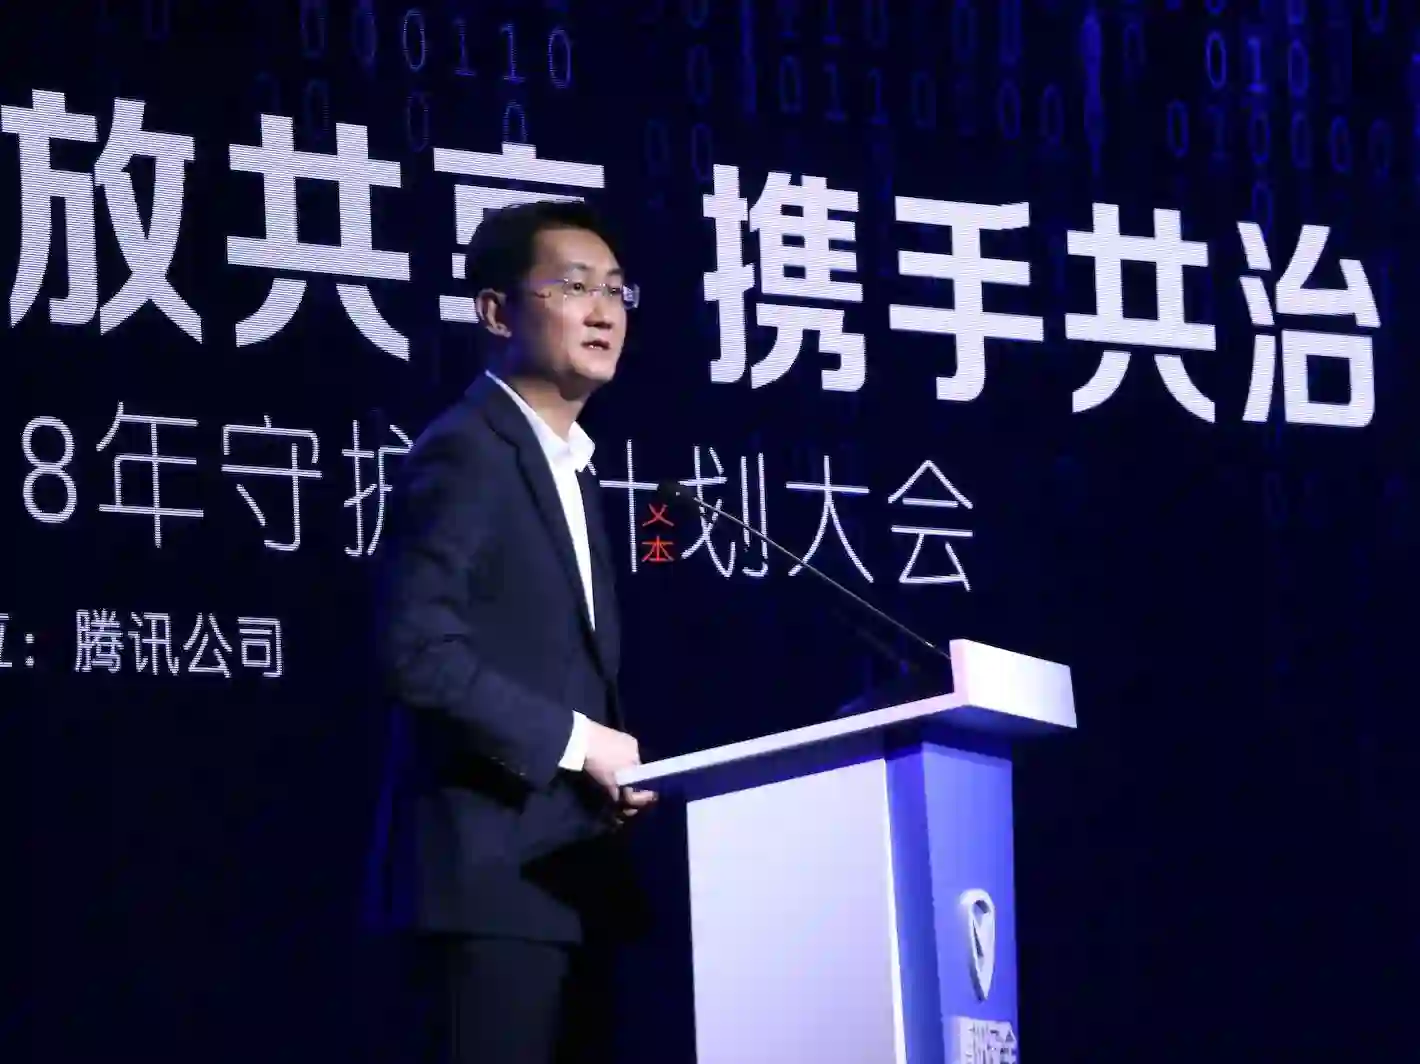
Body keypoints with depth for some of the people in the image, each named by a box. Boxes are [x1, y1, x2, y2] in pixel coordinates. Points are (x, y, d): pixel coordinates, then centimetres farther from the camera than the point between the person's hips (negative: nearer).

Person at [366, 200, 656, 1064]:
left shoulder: (571, 470, 22)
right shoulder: (465, 453, -8)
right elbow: (418, 652, -20)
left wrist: (617, 765, 7)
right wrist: (575, 741, -17)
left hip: (571, 871, 9)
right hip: (493, 865, -9)